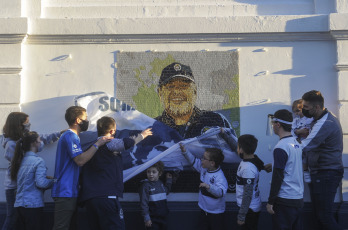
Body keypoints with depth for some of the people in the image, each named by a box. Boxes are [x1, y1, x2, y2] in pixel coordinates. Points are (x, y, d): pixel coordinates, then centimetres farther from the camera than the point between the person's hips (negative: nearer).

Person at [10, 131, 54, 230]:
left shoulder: (22, 160, 11)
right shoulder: (38, 161, -12)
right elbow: (41, 183, -21)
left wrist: (45, 177, 12)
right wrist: (52, 181, -3)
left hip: (19, 203, 7)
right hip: (33, 205, -7)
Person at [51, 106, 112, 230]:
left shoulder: (72, 136, 21)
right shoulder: (70, 136, -13)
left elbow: (79, 160, 22)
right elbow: (80, 160, -22)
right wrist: (97, 144, -16)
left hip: (70, 191, 11)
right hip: (65, 192, -11)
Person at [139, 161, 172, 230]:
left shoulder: (160, 184, 8)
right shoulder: (146, 185, -13)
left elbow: (166, 192, 31)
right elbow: (144, 203, -15)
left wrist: (169, 180, 25)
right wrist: (146, 218, -17)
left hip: (162, 217, 7)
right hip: (152, 219, -7)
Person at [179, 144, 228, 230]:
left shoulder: (219, 176, -27)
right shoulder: (203, 169, -2)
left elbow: (221, 192, -40)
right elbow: (194, 161, 12)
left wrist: (209, 187, -53)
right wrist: (185, 152, 1)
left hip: (216, 213, -8)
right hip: (204, 210, 8)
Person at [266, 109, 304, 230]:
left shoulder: (281, 147, -16)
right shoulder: (296, 143, 9)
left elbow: (277, 177, -17)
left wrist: (270, 202, -12)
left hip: (285, 201, -8)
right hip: (299, 198, 8)